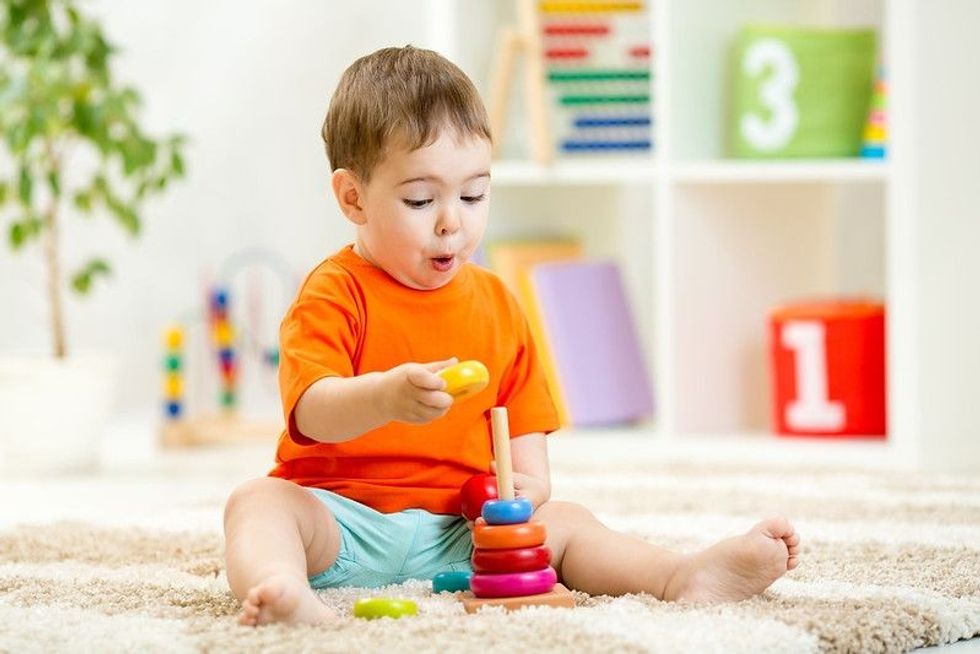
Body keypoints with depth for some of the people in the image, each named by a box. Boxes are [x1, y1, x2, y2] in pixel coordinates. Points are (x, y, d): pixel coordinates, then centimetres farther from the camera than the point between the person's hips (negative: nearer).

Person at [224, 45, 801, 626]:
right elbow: (310, 411, -22)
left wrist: (528, 480, -1)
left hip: (456, 534, 6)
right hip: (342, 520, -5)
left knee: (564, 521, -8)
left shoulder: (495, 303, 12)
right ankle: (283, 589, -63)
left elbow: (522, 415, 20)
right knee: (260, 501, -32)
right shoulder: (336, 294, -7)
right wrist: (385, 397, -42)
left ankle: (682, 577, -28)